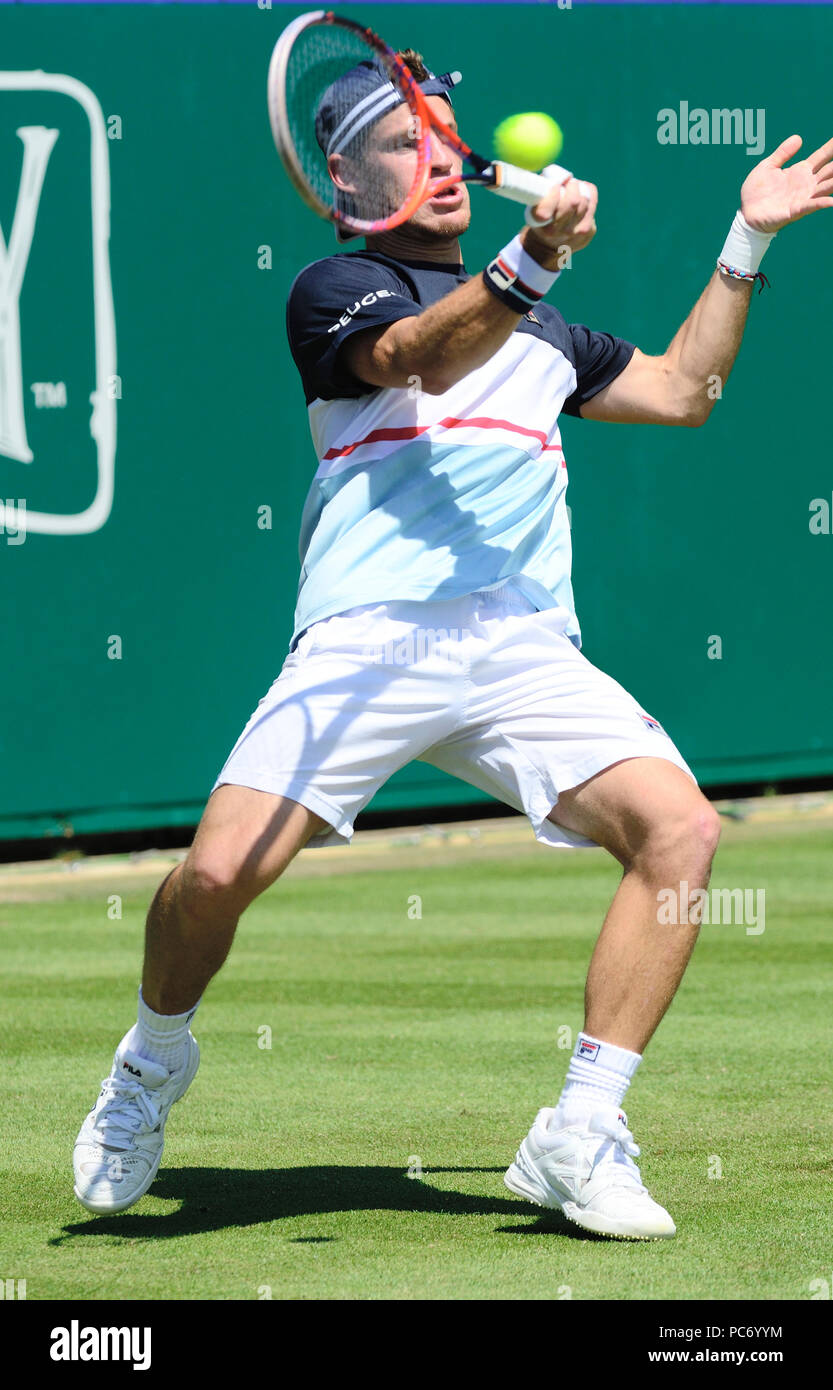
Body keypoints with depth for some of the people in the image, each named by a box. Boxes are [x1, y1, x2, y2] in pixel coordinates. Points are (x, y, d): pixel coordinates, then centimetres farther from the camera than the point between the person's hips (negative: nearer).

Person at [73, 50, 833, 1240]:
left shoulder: (539, 327, 28)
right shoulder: (336, 289, 9)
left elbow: (682, 390, 36)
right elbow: (422, 356, -12)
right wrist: (534, 259, -30)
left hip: (525, 647, 5)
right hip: (369, 639, -5)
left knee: (680, 831, -19)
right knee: (218, 874, -19)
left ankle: (579, 1141, -12)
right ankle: (155, 1062, 15)